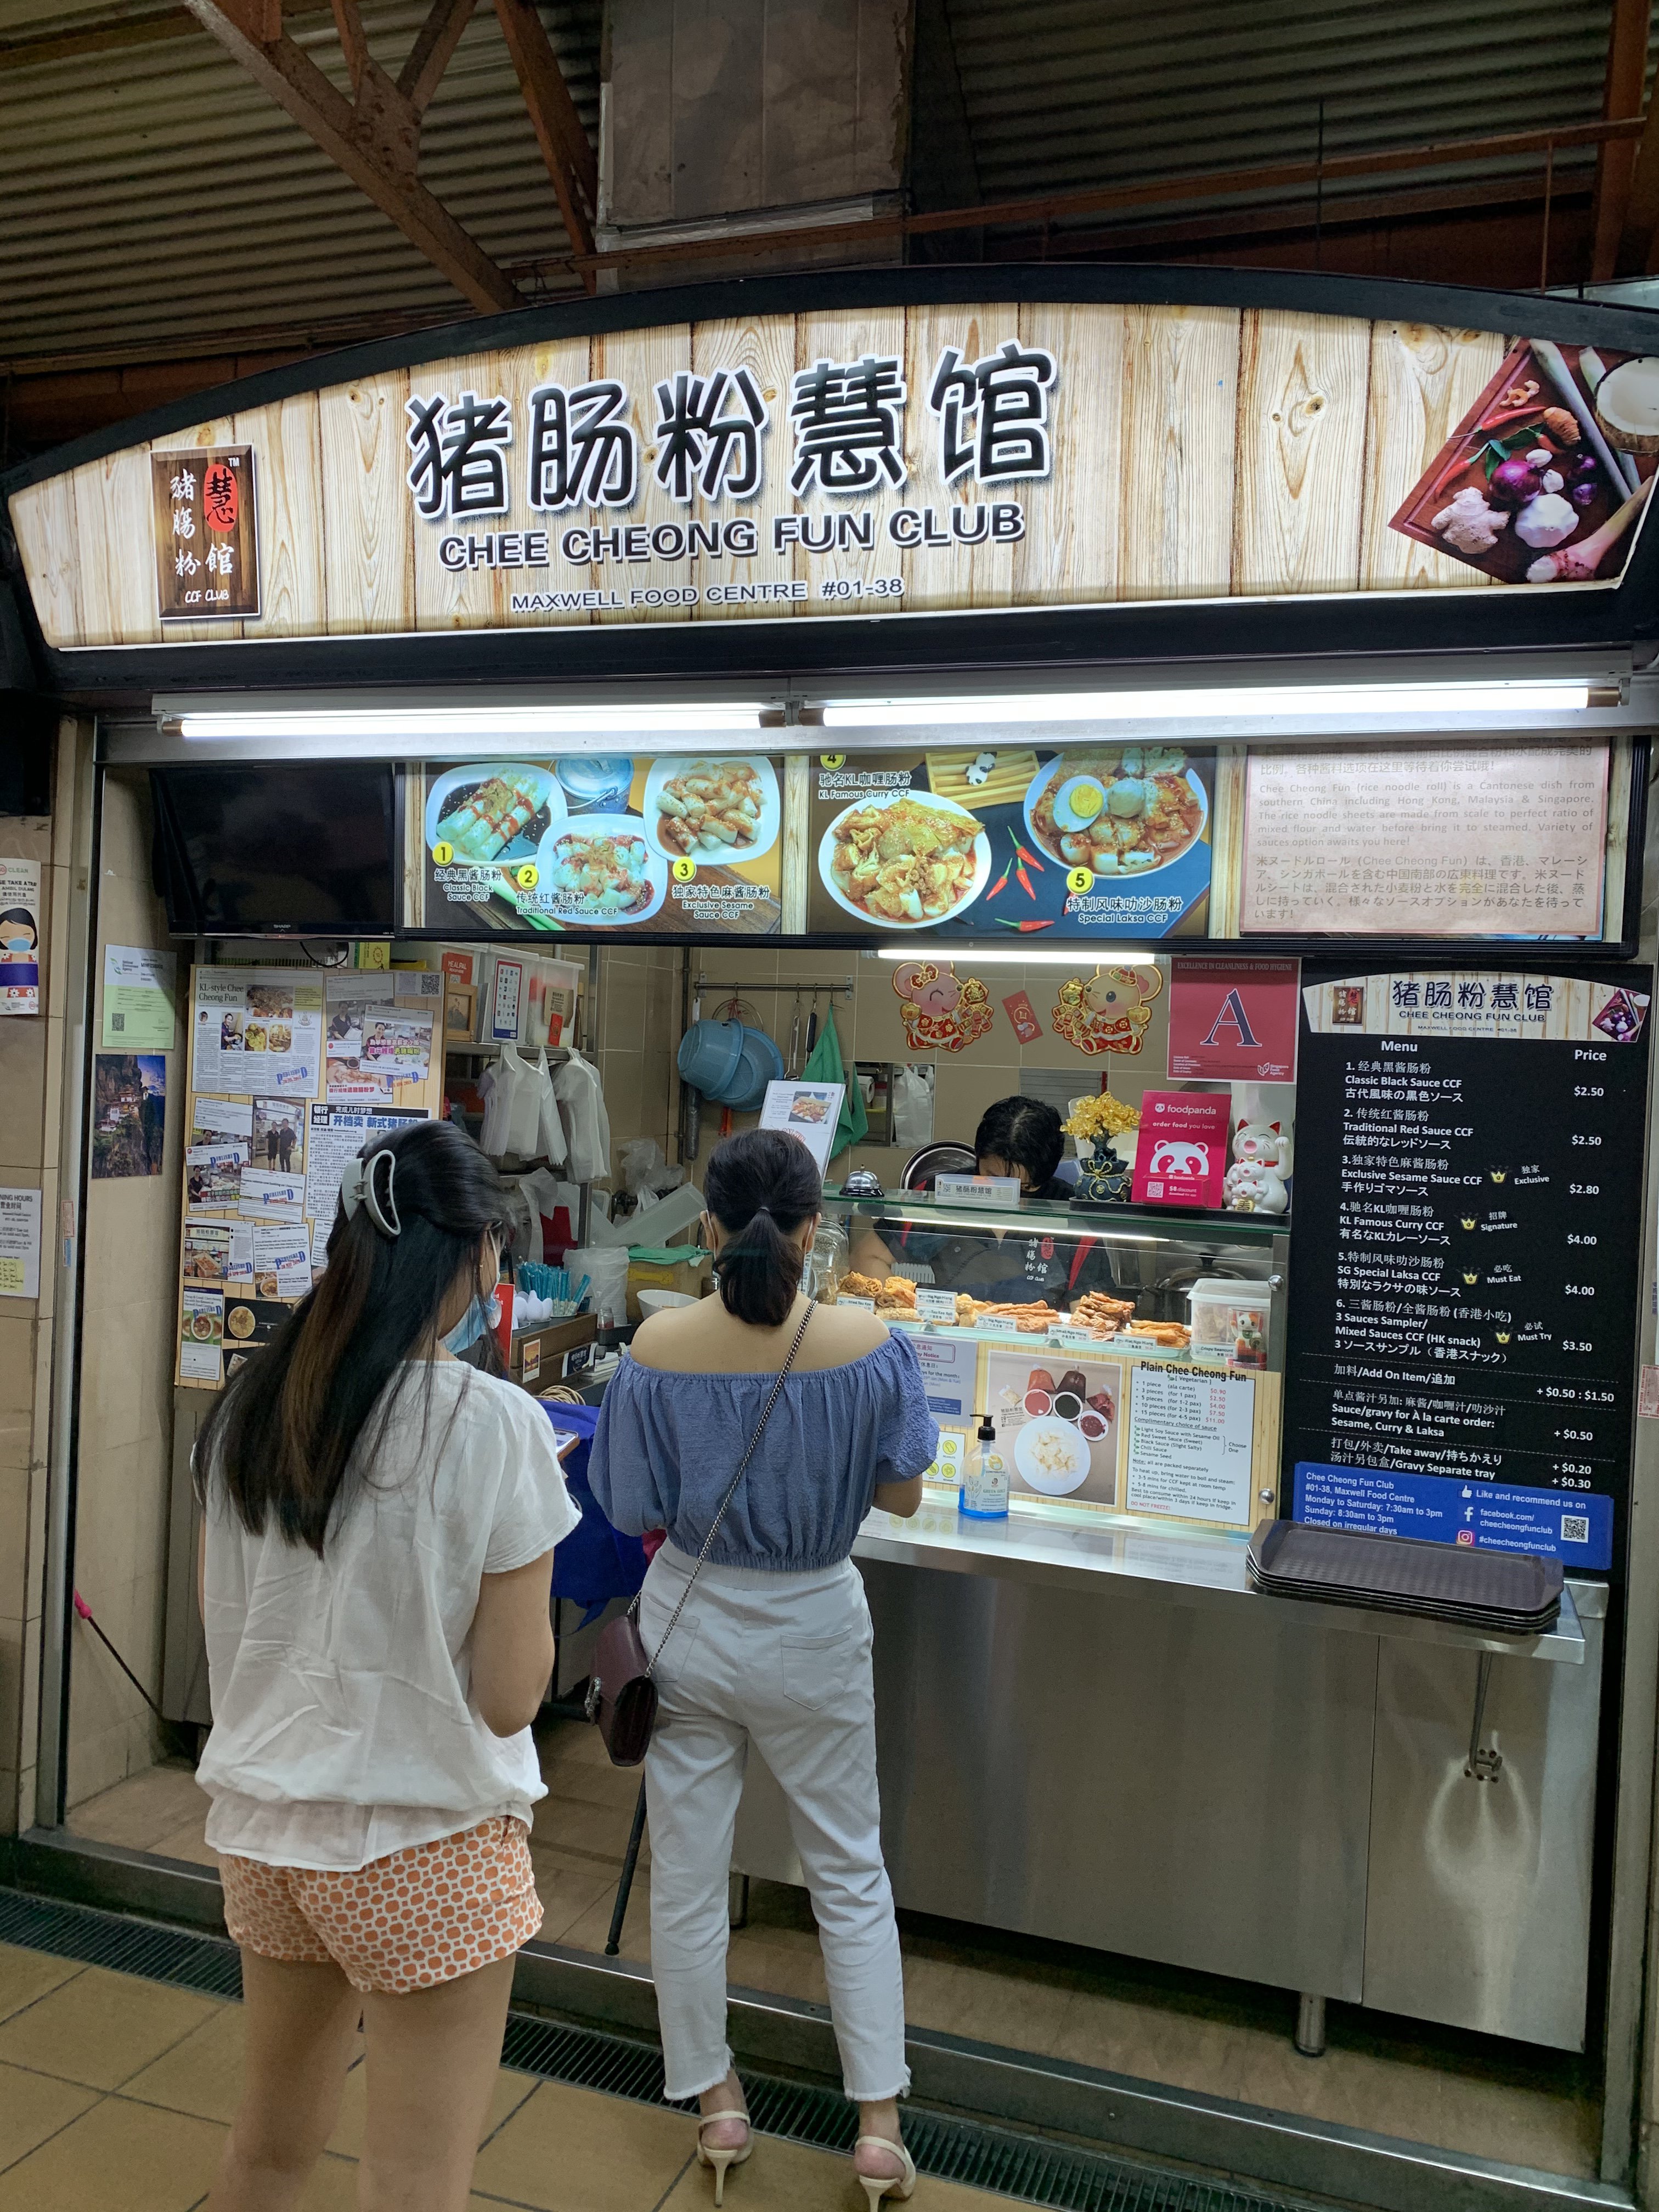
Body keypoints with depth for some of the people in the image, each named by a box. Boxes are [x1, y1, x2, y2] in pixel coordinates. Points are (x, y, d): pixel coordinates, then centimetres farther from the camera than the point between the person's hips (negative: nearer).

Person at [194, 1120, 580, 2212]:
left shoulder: (250, 1408, -3)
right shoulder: (493, 1425, -21)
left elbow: (226, 1630, 7)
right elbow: (510, 1696, -17)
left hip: (263, 1824, 6)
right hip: (423, 1848, -5)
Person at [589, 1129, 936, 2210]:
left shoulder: (658, 1349, -17)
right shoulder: (869, 1345, -18)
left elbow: (638, 1513, -8)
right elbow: (901, 1493, -6)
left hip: (691, 1624, 1)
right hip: (813, 1629, 0)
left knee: (689, 1874, 18)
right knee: (850, 1872, 18)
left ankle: (717, 2106, 35)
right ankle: (879, 2125, 26)